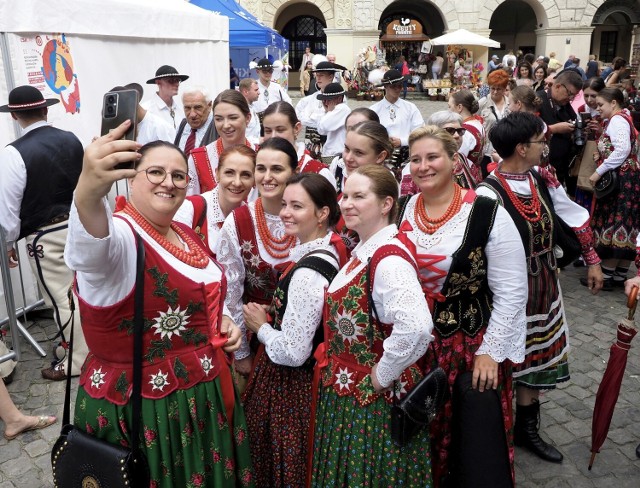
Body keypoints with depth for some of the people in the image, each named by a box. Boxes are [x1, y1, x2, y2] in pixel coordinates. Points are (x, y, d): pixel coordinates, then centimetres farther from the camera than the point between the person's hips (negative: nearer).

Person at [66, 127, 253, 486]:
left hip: (204, 393, 7)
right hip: (141, 404, -7)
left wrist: (224, 321, 0)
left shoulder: (187, 235, 5)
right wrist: (89, 192, -66)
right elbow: (91, 252, -46)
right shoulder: (118, 235, -20)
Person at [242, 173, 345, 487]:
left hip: (289, 388, -9)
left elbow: (293, 353, -28)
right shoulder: (331, 250, -2)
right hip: (311, 378, 9)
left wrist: (260, 326, -12)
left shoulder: (307, 272, -29)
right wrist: (275, 312, 3)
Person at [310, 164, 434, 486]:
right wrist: (331, 360, 8)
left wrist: (381, 375, -25)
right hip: (346, 392, 9)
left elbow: (416, 328, -39)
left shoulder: (389, 259, -25)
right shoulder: (361, 251, 5)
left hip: (374, 399, -9)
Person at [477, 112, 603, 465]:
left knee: (537, 359, 18)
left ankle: (527, 429, 38)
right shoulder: (489, 194, -24)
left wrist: (592, 259, 14)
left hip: (544, 287, 7)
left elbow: (574, 214, 10)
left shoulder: (542, 178, -2)